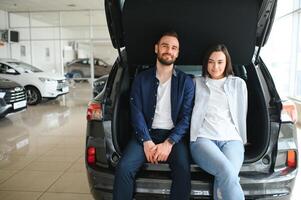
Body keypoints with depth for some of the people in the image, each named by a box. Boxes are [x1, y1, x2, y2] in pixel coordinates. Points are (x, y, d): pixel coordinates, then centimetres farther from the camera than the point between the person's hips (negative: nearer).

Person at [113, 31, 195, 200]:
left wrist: (169, 143, -14)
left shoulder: (186, 81, 6)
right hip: (146, 134, 1)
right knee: (124, 168, -23)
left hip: (174, 136, 0)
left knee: (183, 170, -28)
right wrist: (147, 142, -14)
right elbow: (136, 113, 0)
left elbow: (186, 117, -1)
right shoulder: (141, 79, 8)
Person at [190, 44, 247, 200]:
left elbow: (242, 115, 22)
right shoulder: (197, 83, 17)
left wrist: (242, 142, 22)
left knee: (224, 177, -31)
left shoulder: (238, 84, 20)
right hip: (203, 138, -1)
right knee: (227, 172, -32)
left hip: (231, 139, 2)